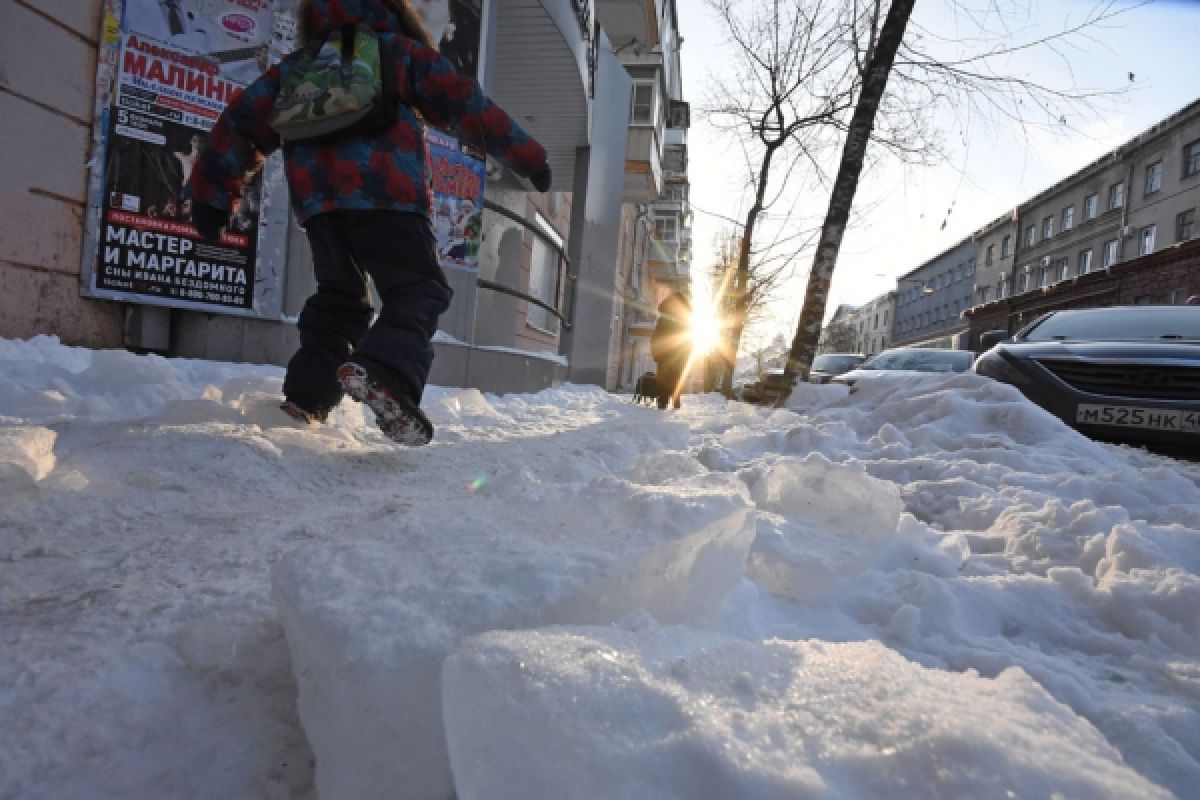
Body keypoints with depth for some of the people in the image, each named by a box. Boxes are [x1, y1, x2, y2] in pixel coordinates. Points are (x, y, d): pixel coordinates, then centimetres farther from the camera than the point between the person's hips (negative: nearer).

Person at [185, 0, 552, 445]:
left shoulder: (296, 66, 29)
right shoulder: (401, 50, 20)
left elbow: (242, 121, 25)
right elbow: (466, 106, 12)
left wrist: (213, 195, 27)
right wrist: (526, 157, 14)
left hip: (316, 196, 5)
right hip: (385, 192, -4)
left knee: (338, 296, 18)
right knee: (419, 290, -7)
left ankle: (307, 395, 10)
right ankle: (384, 372, -35)